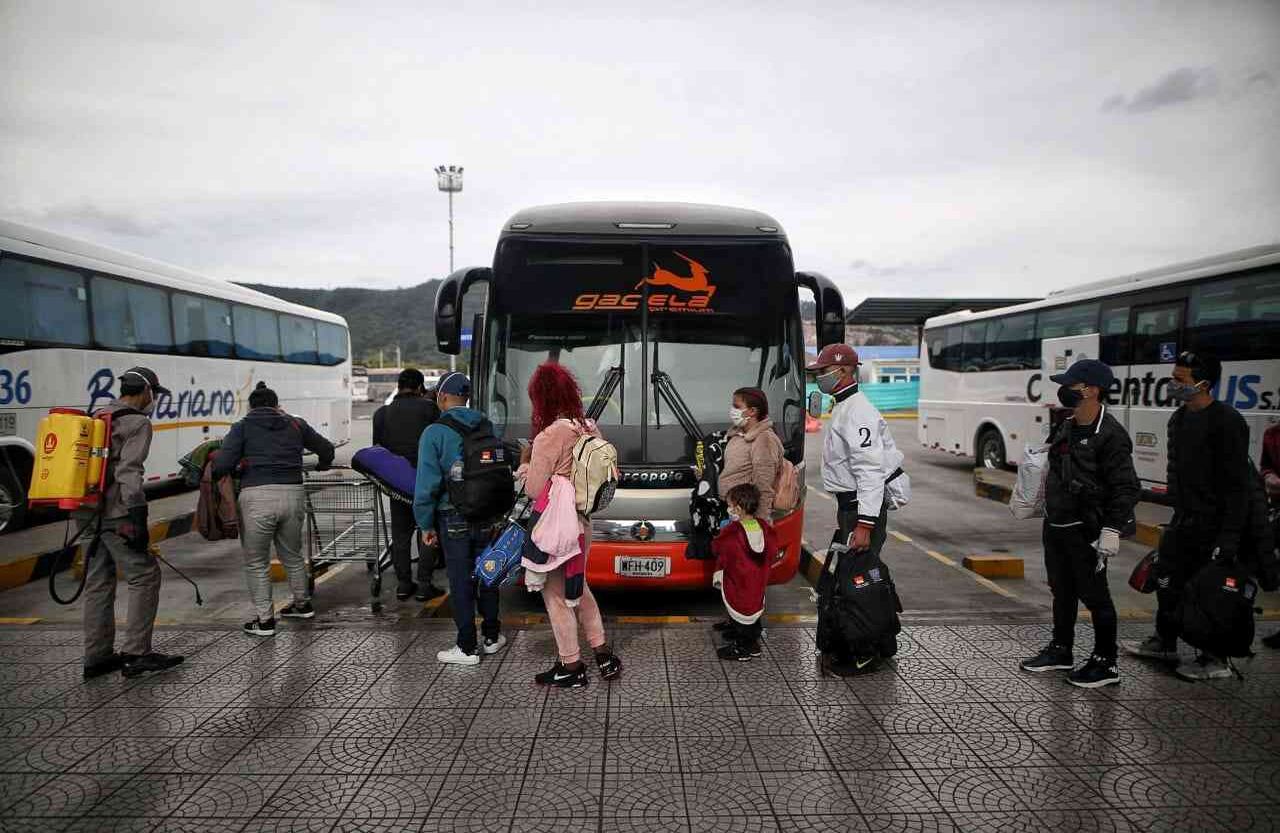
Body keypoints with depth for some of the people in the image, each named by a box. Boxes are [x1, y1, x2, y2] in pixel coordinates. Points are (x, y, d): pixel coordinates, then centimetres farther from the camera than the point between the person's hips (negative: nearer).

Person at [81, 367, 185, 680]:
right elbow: (129, 472, -19)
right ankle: (135, 653, -6)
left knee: (98, 582, 13)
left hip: (90, 512, 9)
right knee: (144, 576, -5)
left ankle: (97, 657, 18)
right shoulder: (137, 422, -8)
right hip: (116, 513, -9)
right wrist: (137, 516, -22)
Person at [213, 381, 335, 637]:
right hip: (293, 494, 4)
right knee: (291, 554, 25)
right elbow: (326, 449, 28)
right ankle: (303, 604, 39)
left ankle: (264, 620, 15)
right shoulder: (295, 424, 16)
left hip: (257, 496, -4)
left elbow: (222, 464, -6)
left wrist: (211, 475, 15)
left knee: (256, 562, 12)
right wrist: (321, 466, 48)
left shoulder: (243, 427, 7)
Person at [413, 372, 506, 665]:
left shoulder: (435, 433, -10)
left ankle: (467, 648, 9)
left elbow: (427, 483, -12)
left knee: (461, 581, 3)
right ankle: (492, 637, 27)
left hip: (453, 518, -5)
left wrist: (426, 524, -4)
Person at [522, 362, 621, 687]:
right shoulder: (590, 429, 3)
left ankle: (571, 667, 18)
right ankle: (604, 656, 28)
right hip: (582, 523, 8)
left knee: (557, 595, 7)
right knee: (578, 588, 23)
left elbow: (533, 489, -18)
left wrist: (525, 472, 2)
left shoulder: (549, 436, -21)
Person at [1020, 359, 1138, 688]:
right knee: (1062, 591, 18)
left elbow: (1126, 488, -19)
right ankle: (1060, 651, 32)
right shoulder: (1066, 427, 9)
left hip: (1085, 531, -8)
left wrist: (1112, 529, -24)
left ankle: (1105, 663, 15)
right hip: (1055, 526, 8)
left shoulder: (1110, 436, -17)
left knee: (1094, 595, 2)